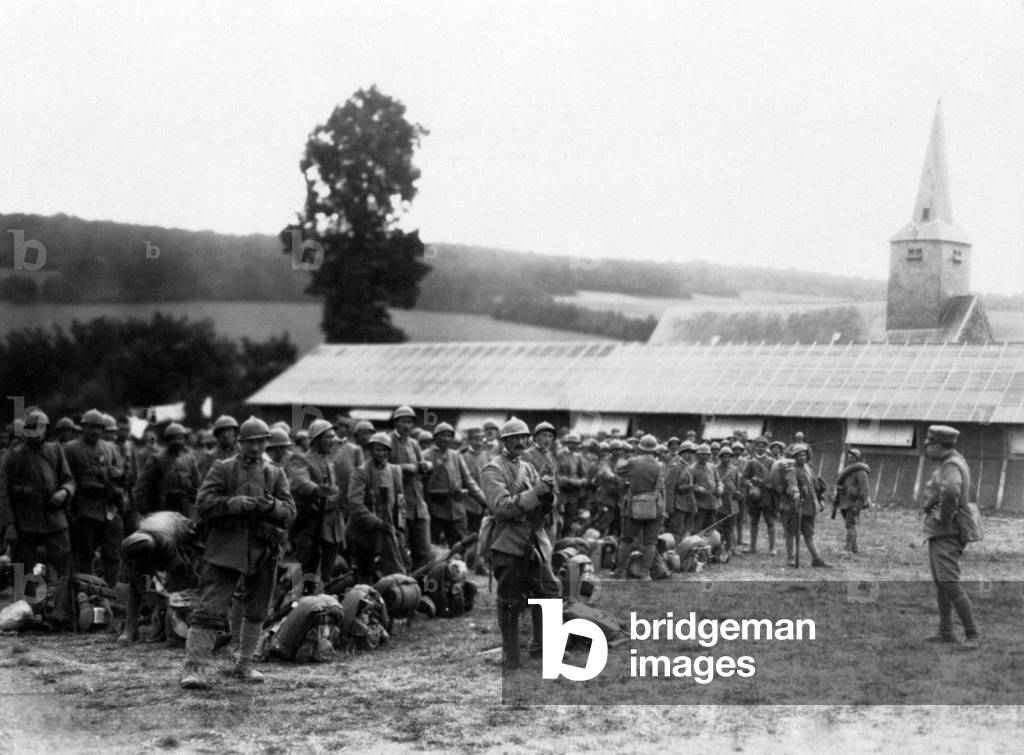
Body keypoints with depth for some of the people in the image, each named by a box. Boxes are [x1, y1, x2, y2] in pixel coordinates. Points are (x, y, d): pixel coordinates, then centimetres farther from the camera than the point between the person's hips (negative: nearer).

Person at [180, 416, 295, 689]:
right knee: (209, 608, -10)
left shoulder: (276, 475, 12)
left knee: (257, 612, 13)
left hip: (263, 551, 4)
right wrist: (235, 503, -19)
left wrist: (271, 506, -18)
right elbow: (205, 502, -6)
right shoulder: (222, 469, 4)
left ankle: (244, 664, 28)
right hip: (225, 548, -4)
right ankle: (195, 668, -11)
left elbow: (289, 512, 4)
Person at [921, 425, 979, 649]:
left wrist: (943, 519, -26)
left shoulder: (951, 466, -18)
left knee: (950, 583, -15)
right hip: (937, 533, 11)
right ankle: (946, 632, 20)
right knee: (940, 583, 15)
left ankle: (971, 634, -13)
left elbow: (950, 492, -40)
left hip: (945, 534, -11)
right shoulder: (949, 463, 14)